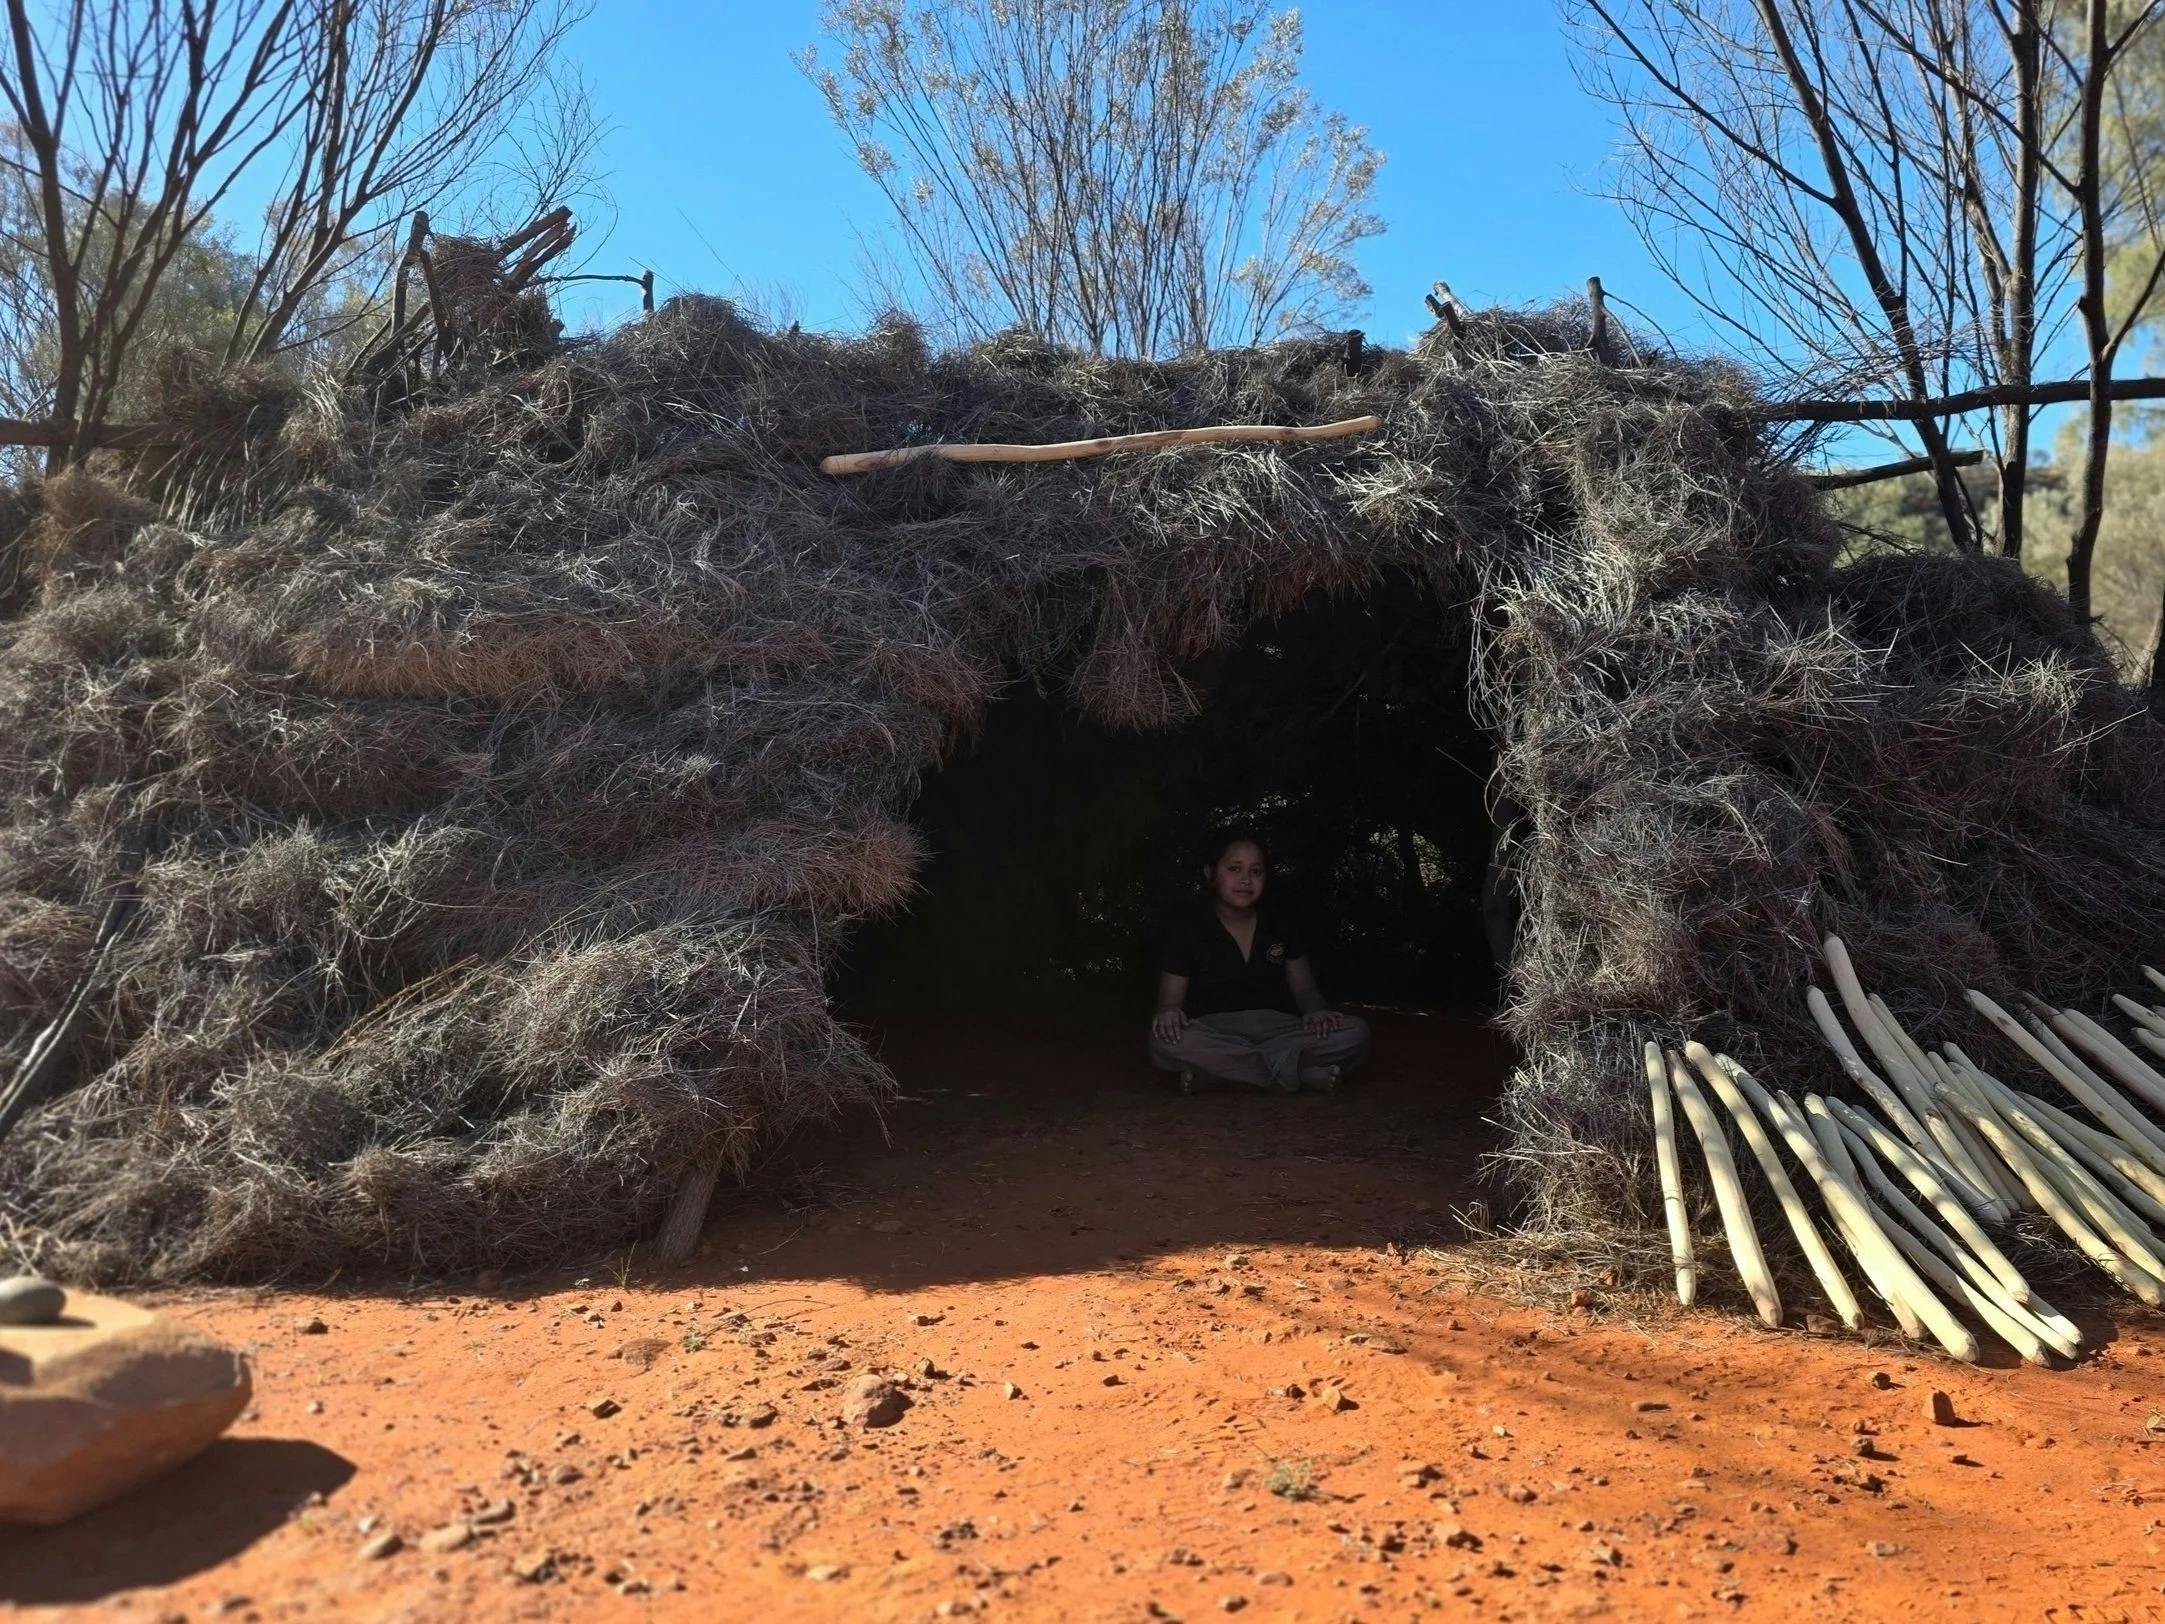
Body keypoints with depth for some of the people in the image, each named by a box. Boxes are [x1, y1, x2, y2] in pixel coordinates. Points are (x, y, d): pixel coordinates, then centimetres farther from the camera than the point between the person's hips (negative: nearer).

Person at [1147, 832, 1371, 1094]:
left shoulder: (1280, 927, 13)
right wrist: (1168, 1013, -24)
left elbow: (1305, 989, 15)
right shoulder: (1189, 932, 3)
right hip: (1216, 1031, -2)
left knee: (1356, 1031, -21)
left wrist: (1316, 1011, -10)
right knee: (1165, 1042, -36)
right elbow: (1170, 1001, 1)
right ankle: (1293, 1070, -31)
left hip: (1277, 1029, 3)